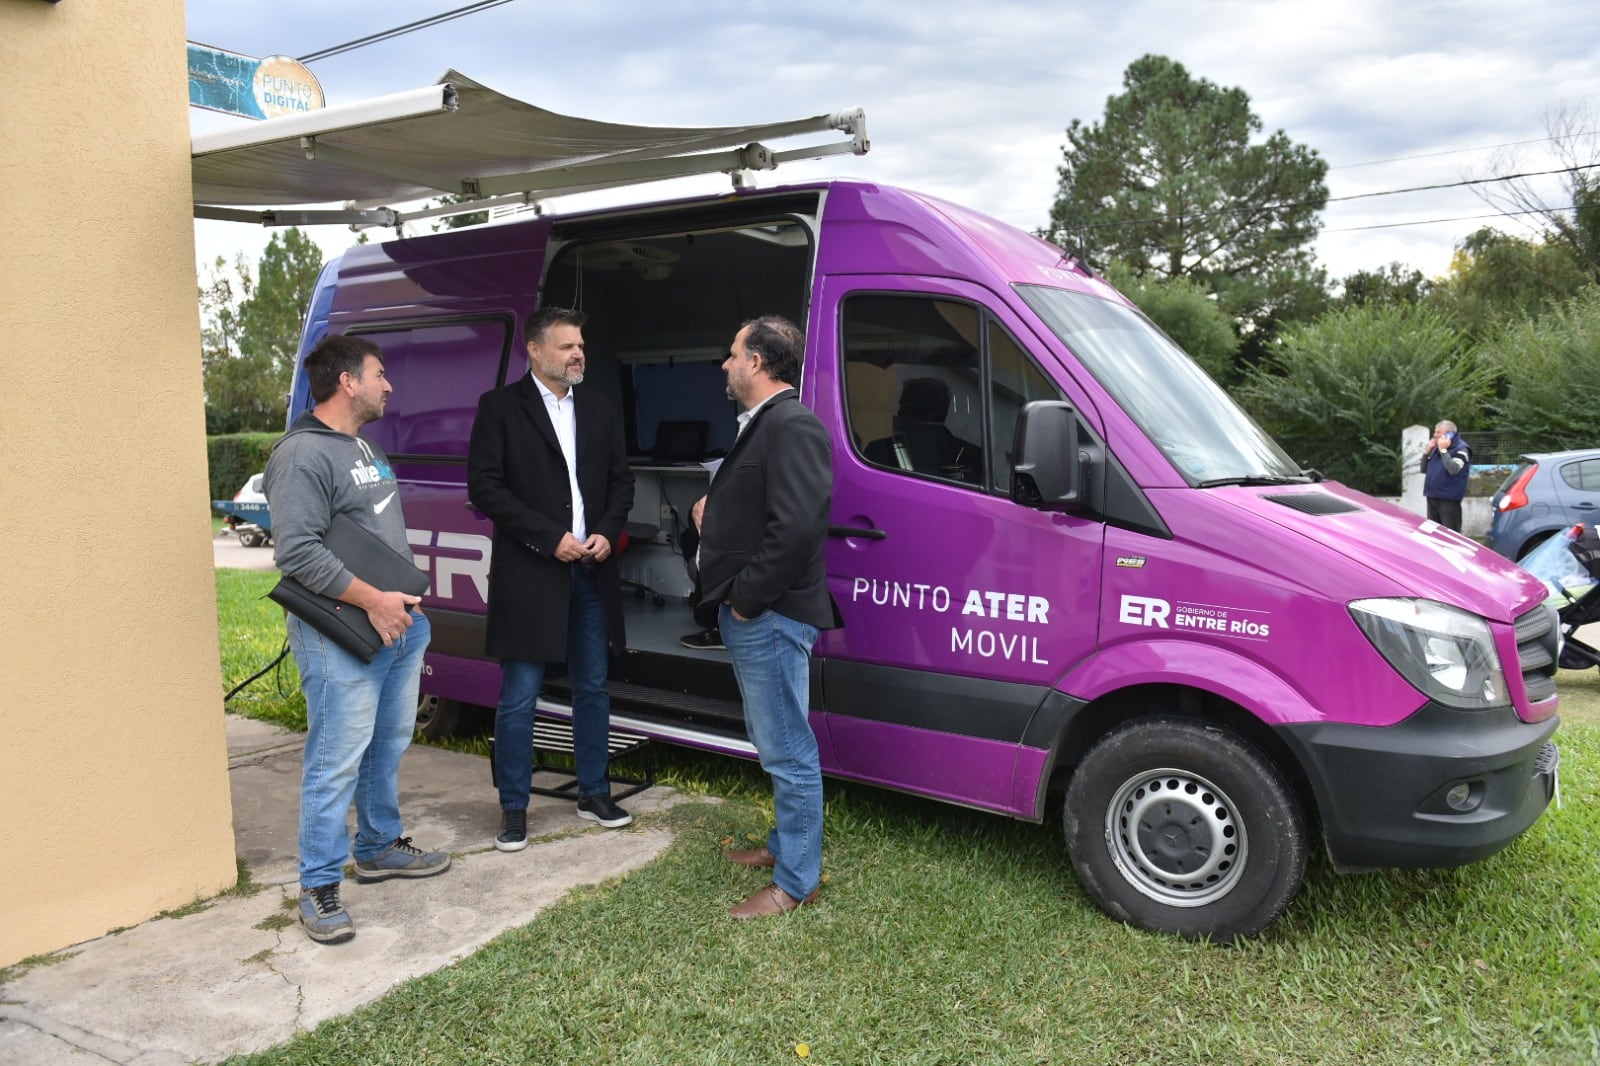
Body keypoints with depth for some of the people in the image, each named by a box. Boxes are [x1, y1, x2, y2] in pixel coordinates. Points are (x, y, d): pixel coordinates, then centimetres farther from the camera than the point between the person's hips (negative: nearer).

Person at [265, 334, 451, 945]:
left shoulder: (363, 447, 17)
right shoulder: (303, 455, -15)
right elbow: (298, 553, -23)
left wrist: (410, 603, 17)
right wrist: (372, 600, -21)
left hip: (398, 625, 10)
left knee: (388, 748, 20)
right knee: (337, 762, -5)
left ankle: (379, 848, 36)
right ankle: (319, 889, 6)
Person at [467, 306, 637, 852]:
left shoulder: (600, 409, 11)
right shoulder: (500, 407, -4)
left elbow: (621, 479, 14)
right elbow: (484, 487, -10)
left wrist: (607, 532, -4)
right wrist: (551, 538, -15)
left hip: (593, 572, 5)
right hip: (529, 575, -5)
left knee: (592, 688, 13)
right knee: (518, 699, 1)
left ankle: (594, 793, 27)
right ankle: (513, 809, 15)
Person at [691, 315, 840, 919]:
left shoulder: (792, 426, -18)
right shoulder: (760, 425, 17)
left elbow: (798, 525, -28)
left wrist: (749, 598, -21)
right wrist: (708, 509, 8)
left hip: (770, 618, -11)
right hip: (748, 617, 11)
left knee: (788, 754, -1)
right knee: (776, 746, 23)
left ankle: (796, 882, 11)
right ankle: (786, 845, 38)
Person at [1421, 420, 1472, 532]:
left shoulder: (1461, 449, -7)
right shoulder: (1436, 448, 15)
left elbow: (1453, 469, -23)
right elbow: (1424, 469, 16)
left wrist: (1443, 450, -16)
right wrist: (1427, 451, 3)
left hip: (1449, 499, -8)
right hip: (1432, 498, 8)